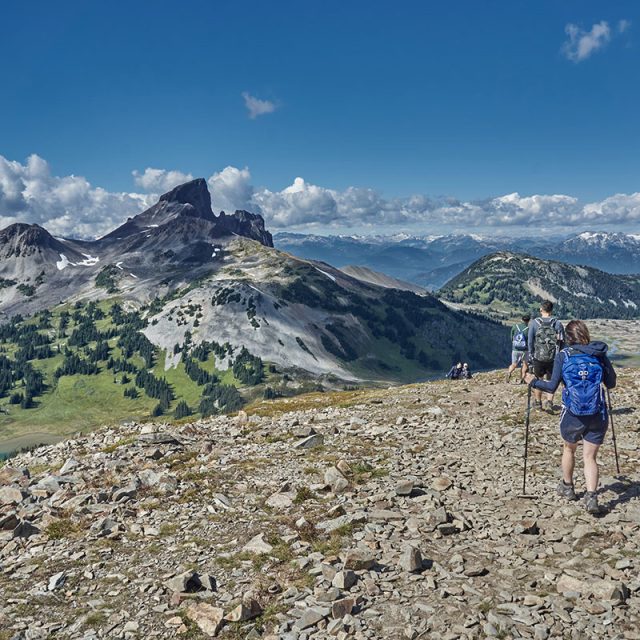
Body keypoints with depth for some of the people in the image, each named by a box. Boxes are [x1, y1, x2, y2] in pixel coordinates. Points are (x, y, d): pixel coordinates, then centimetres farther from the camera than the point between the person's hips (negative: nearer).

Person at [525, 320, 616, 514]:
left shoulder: (563, 355, -4)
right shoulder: (600, 354, 2)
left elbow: (552, 386, -7)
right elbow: (611, 384, 7)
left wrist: (534, 382, 9)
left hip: (572, 413, -1)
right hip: (598, 415, 1)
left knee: (569, 449, 24)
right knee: (590, 456, 9)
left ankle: (567, 487, 40)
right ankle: (591, 496, -8)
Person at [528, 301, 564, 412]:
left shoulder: (534, 323, -5)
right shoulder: (558, 323, -3)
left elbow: (530, 342, -2)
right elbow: (562, 342, -1)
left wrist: (530, 357, 7)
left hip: (538, 358, 0)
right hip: (553, 358, 0)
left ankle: (538, 403, 29)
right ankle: (549, 402, -1)